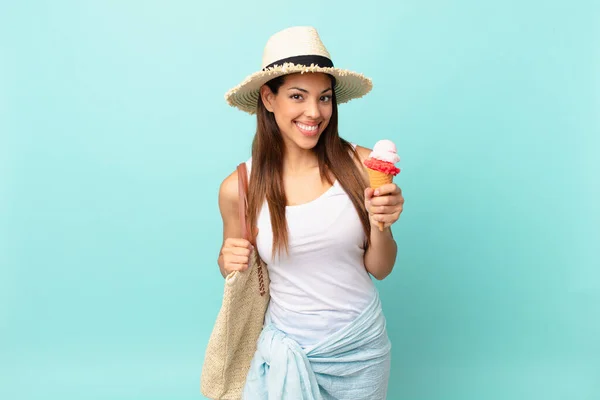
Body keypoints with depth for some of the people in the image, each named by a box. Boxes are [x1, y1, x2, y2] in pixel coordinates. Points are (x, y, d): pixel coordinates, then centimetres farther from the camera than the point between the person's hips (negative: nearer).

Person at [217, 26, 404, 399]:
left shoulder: (360, 165, -13)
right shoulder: (238, 187, -12)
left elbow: (379, 268, -2)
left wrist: (381, 225, -20)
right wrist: (229, 264, -15)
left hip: (361, 345, 1)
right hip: (287, 347, -1)